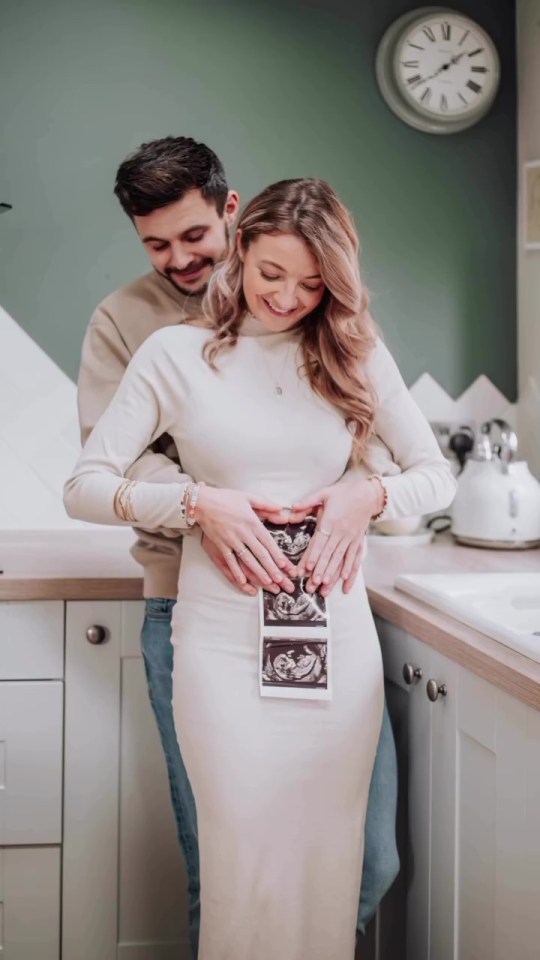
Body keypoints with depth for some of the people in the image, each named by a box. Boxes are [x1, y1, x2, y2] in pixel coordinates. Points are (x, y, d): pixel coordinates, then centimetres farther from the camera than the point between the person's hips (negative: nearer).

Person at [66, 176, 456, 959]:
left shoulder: (356, 353, 7)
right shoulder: (176, 352, 1)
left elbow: (437, 476, 10)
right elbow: (84, 488, -1)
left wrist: (371, 494, -10)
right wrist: (198, 501, -15)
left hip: (337, 634, 2)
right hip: (222, 637, -2)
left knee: (331, 857, 8)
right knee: (246, 861, 0)